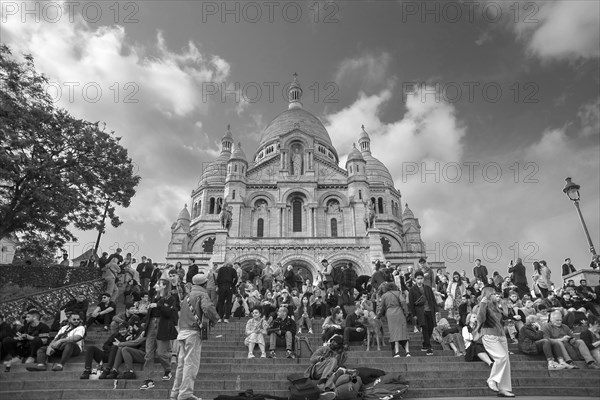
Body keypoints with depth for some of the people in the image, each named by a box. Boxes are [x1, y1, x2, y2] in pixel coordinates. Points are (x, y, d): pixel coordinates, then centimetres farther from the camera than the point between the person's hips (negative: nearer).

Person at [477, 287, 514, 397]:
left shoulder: (495, 306, 16)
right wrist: (482, 304, -27)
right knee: (501, 357, -22)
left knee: (506, 361, 4)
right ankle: (492, 380, -5)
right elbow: (481, 319, -20)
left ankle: (504, 389, 12)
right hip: (489, 336, -8)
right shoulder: (485, 306, -7)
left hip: (501, 336, 8)